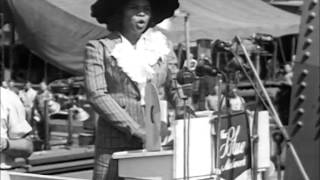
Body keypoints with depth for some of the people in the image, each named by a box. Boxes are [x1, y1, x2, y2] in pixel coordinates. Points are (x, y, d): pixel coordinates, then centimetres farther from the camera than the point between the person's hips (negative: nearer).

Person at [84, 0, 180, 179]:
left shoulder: (162, 45, 12)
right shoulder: (99, 48, 4)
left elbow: (175, 89, 11)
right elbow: (97, 95, -5)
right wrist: (136, 130, -14)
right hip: (116, 146, -2)